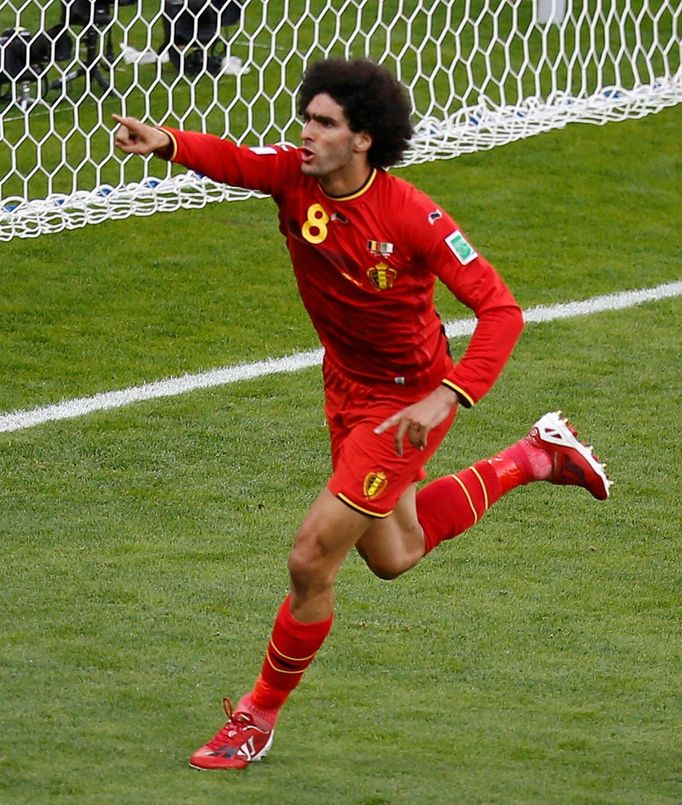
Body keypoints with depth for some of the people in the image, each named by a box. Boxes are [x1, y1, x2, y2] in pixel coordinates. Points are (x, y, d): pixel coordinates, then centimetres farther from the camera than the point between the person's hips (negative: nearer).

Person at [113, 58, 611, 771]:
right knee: (391, 556, 27)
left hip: (407, 402, -7)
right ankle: (535, 457, 45)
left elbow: (500, 311, -26)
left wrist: (444, 399, -38)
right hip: (345, 387, 7)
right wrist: (167, 144, -55)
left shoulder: (412, 218, -27)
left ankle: (259, 717, 10)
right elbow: (232, 161, -33)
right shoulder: (294, 177, -13)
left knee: (311, 558, -11)